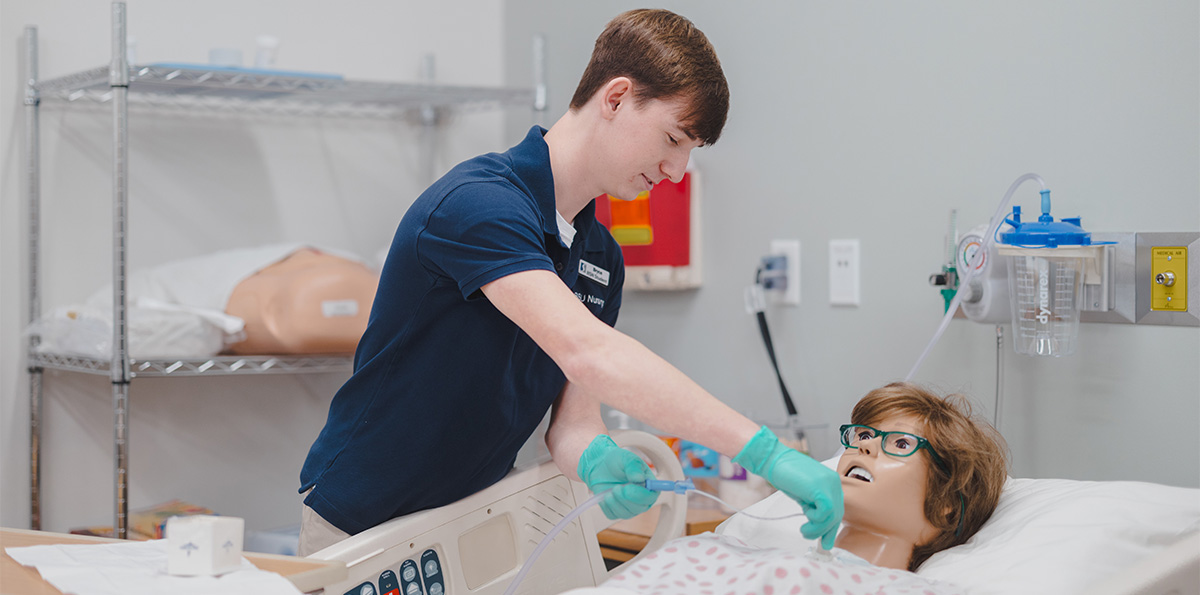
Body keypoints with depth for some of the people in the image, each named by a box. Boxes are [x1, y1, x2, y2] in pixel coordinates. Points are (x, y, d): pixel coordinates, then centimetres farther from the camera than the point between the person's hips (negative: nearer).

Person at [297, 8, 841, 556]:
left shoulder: (602, 258, 4)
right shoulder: (479, 203, -23)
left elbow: (572, 419, 0)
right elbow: (584, 350, -36)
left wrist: (597, 461, -24)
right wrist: (764, 452, -39)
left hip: (474, 521, 7)